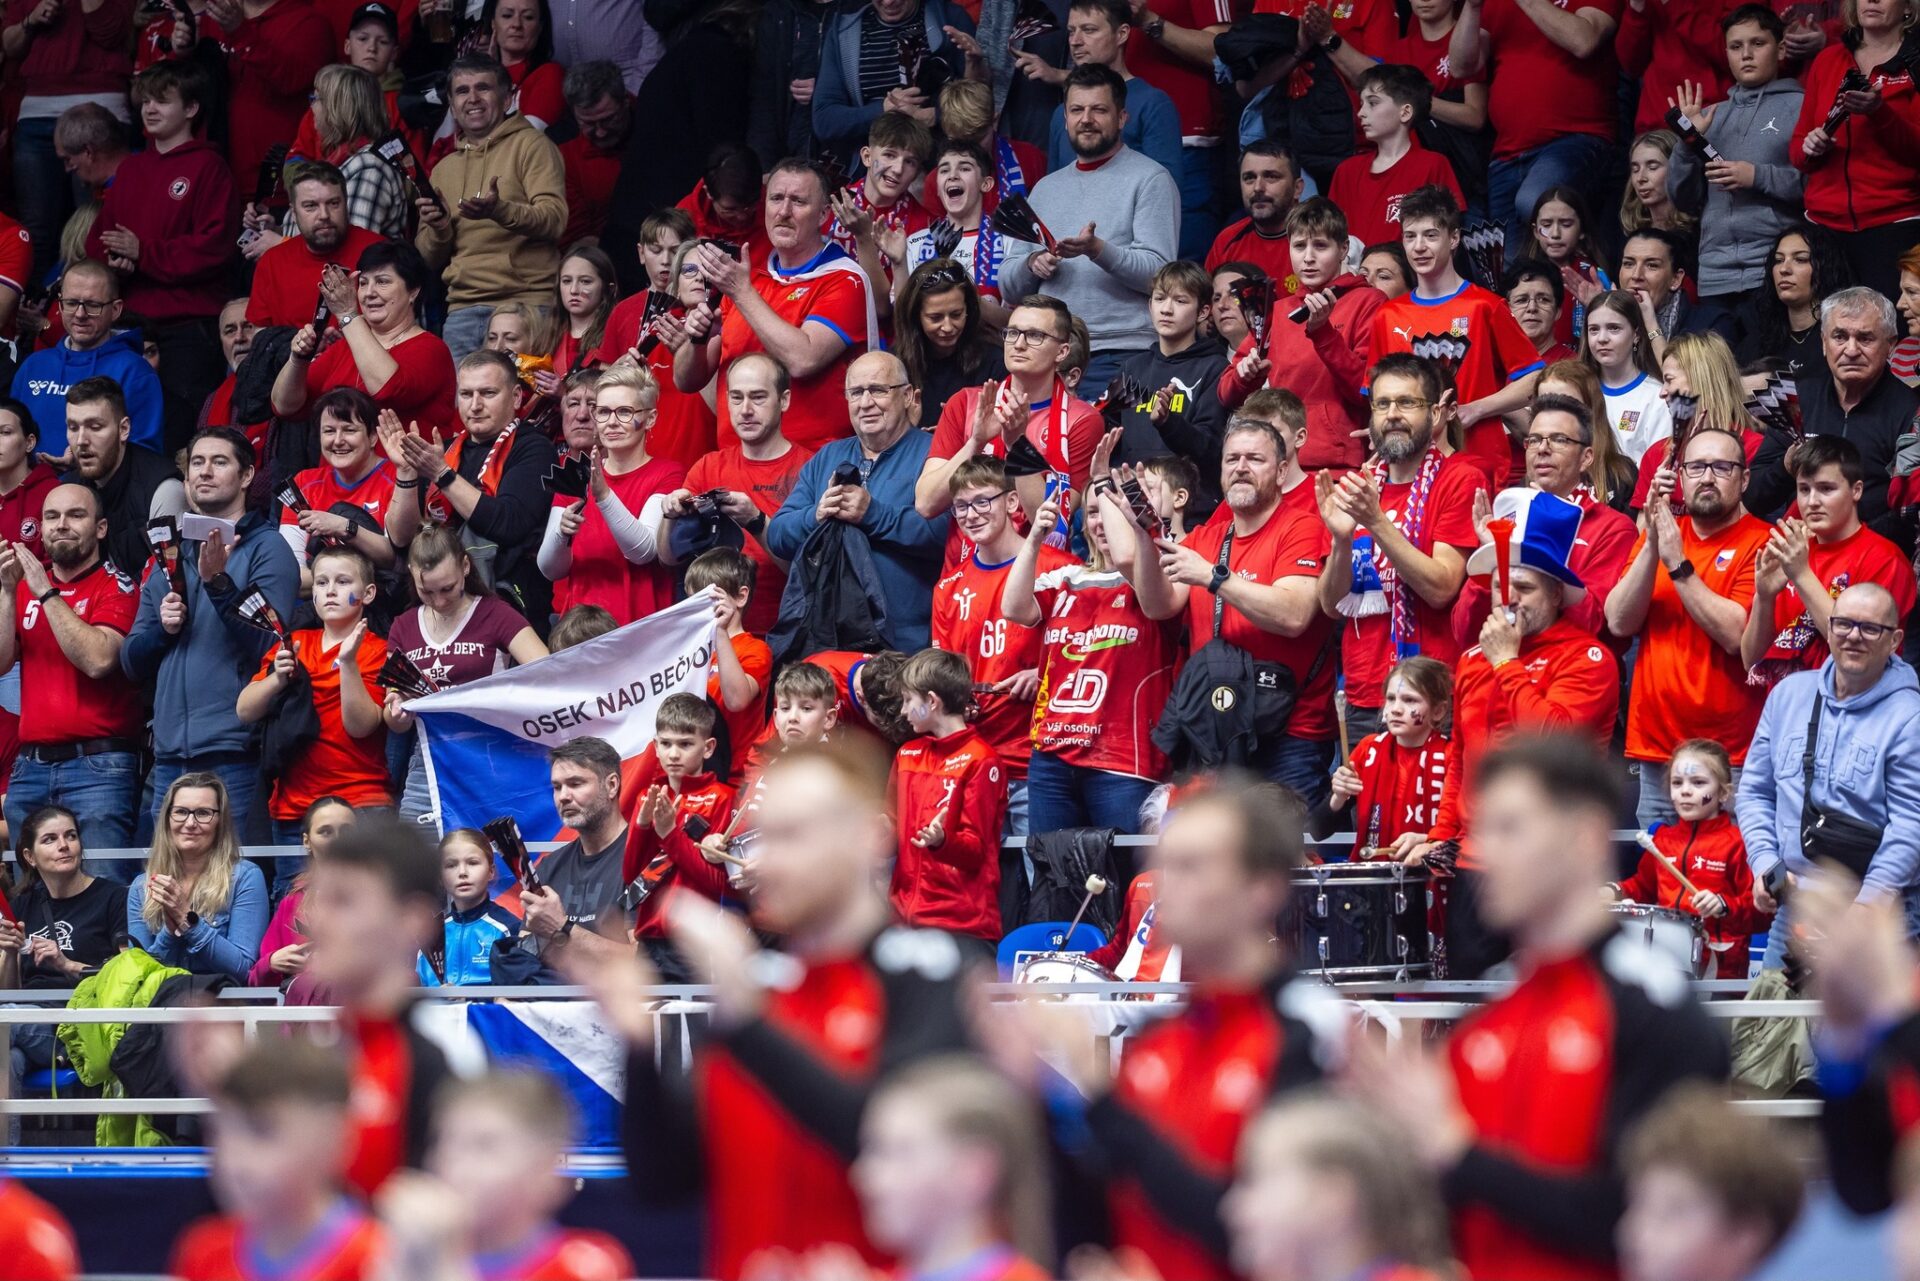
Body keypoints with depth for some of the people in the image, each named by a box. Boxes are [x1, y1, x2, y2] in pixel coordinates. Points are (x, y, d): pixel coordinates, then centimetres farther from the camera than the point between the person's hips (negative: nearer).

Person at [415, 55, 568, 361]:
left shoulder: (531, 145, 4)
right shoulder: (444, 169, 20)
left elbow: (555, 219, -10)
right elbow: (430, 260, 20)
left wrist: (499, 210, -28)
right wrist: (438, 229, -3)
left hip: (525, 303, -5)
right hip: (462, 309, 5)